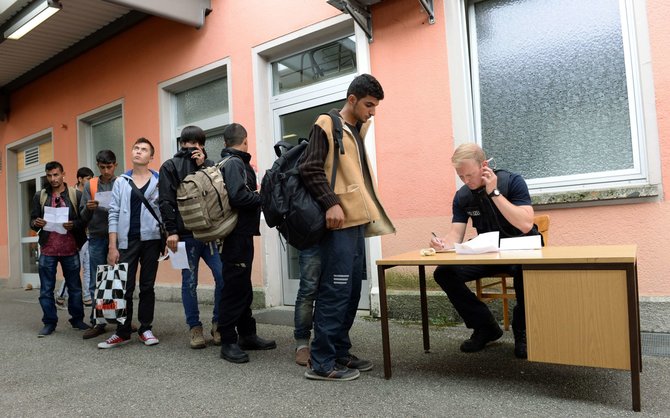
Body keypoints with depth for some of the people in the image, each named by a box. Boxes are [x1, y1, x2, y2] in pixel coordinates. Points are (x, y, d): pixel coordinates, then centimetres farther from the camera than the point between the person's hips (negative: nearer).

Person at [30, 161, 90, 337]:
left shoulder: (76, 195, -1)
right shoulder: (40, 196, 8)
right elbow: (32, 219, 9)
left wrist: (73, 225, -21)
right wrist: (36, 223, -13)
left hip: (70, 249, -2)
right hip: (47, 250, 2)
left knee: (75, 287, 8)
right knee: (46, 289, 6)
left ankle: (77, 319, 20)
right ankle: (49, 323, 16)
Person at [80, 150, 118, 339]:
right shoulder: (90, 185, 9)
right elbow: (83, 217, 10)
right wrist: (88, 208, -11)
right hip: (97, 239, 2)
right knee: (96, 283, 4)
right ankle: (97, 322, 10)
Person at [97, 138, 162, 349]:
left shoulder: (159, 181, 3)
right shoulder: (121, 182, 7)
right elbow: (114, 214, 3)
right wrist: (112, 246, -4)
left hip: (151, 240, -1)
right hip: (127, 241, 1)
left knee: (147, 286, 8)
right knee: (124, 288, 1)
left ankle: (145, 329, 16)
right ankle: (122, 332, 11)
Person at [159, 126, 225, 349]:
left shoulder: (209, 164, 15)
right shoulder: (170, 166, 6)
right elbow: (165, 202, -2)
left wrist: (203, 166, -3)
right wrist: (172, 231, -11)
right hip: (186, 234, -2)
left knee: (223, 276, -4)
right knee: (190, 282, 5)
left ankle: (218, 323, 13)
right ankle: (195, 327, 18)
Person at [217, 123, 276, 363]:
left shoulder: (227, 163, 16)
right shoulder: (234, 163, -12)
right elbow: (239, 196, -24)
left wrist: (257, 194, 11)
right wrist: (264, 197, -11)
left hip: (241, 234, 10)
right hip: (237, 234, -10)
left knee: (243, 288, 15)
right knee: (234, 288, -4)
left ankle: (247, 335, 26)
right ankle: (228, 342, 4)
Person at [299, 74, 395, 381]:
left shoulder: (358, 130, 20)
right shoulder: (326, 125, -4)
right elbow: (310, 169, -13)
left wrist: (367, 212, 16)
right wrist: (330, 203, -22)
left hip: (356, 221, 9)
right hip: (338, 223, -9)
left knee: (352, 291, 10)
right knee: (335, 291, -8)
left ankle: (340, 353, 21)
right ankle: (322, 363, 1)